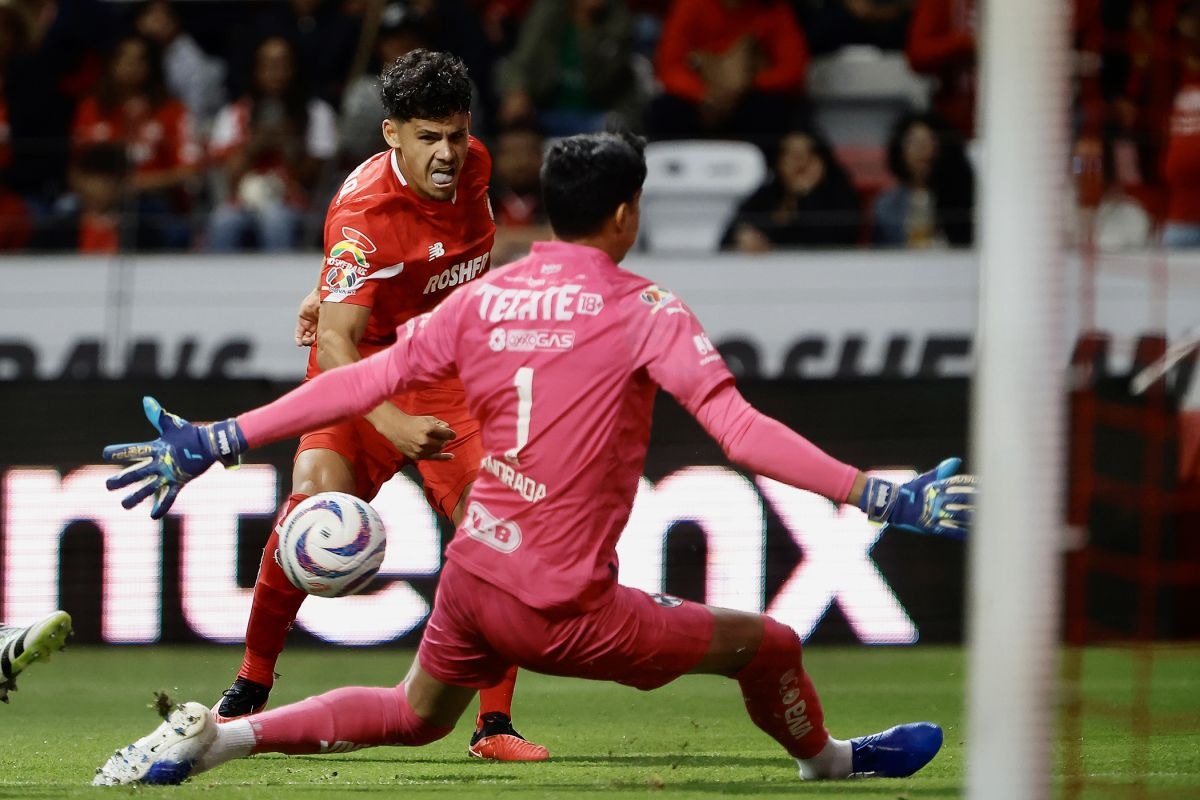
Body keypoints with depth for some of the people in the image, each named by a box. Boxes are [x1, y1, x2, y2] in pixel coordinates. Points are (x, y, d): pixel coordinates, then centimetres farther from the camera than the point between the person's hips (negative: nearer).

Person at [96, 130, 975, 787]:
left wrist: (212, 442, 9)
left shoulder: (483, 298, 6)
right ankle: (827, 757, 36)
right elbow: (739, 429, -18)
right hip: (562, 608, -6)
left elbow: (358, 383, 4)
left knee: (413, 714, 31)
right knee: (770, 646, 10)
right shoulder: (642, 309, -9)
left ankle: (212, 736, 20)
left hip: (473, 570, 6)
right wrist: (878, 496, -20)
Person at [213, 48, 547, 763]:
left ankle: (496, 724, -3)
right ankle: (250, 691, -12)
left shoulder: (472, 166, -6)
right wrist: (393, 425, -50)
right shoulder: (364, 213, -27)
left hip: (451, 383, 5)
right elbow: (335, 341, -36)